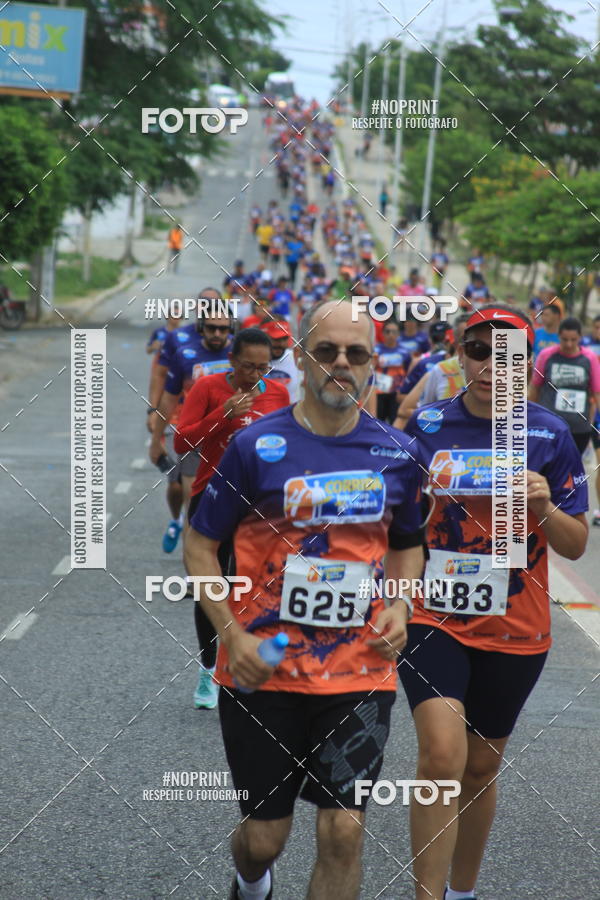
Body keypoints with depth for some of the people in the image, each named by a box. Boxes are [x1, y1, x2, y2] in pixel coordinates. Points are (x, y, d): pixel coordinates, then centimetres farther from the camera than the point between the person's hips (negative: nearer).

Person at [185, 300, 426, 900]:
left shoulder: (397, 455, 3)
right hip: (263, 671, -1)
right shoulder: (257, 446, -6)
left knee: (343, 831, -7)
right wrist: (232, 636, -10)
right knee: (264, 837, 8)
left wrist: (399, 606, 0)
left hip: (359, 673, 2)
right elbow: (200, 545, 0)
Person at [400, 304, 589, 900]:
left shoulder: (549, 436, -3)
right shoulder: (427, 426, -1)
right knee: (442, 753, -21)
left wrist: (544, 508, -20)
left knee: (481, 765, 15)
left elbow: (576, 546, -1)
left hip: (513, 630, 1)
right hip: (433, 619, -1)